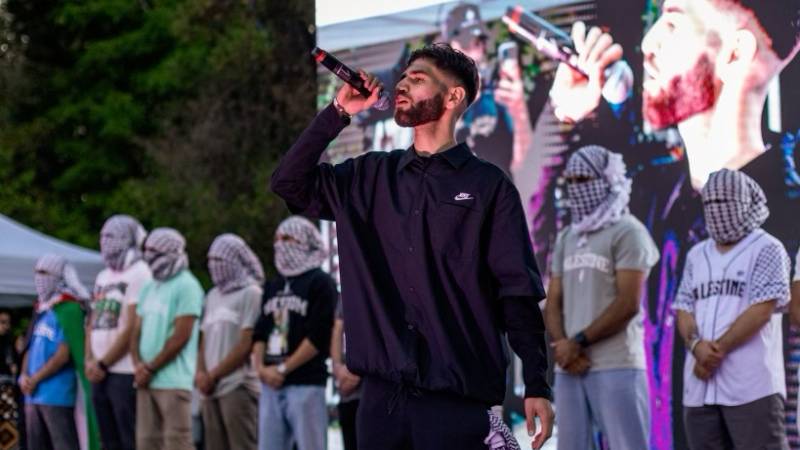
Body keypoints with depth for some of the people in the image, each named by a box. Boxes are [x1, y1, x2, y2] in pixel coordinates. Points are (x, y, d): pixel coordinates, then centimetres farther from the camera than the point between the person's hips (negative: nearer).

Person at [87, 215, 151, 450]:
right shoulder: (103, 276, 18)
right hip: (100, 374, 8)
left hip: (125, 372, -8)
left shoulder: (139, 274, -8)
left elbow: (131, 329, -13)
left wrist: (102, 364, -10)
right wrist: (90, 360, 2)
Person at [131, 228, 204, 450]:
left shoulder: (186, 286, -8)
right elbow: (137, 331, 17)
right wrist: (139, 365, -1)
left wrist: (150, 368, -11)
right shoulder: (149, 288, 17)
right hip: (146, 381, 8)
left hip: (173, 381, -8)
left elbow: (181, 337, -13)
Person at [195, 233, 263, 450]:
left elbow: (246, 344, -10)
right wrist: (201, 373, 0)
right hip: (212, 390, 8)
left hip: (238, 385, -8)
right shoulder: (213, 296, 18)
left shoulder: (251, 294, -4)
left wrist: (213, 376, -8)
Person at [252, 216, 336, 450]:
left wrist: (283, 369, -11)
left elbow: (318, 337, -11)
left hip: (306, 384, -7)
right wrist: (261, 367, -2)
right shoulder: (273, 287, 19)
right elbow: (260, 333, 16)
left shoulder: (321, 283, -2)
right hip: (271, 385, 7)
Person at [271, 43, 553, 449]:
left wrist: (536, 385, -9)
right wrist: (338, 113, 4)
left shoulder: (488, 186, 2)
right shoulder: (373, 176, 14)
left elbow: (518, 292, -2)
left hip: (457, 398, -4)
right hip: (382, 394, 4)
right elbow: (289, 183, 11)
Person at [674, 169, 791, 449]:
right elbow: (683, 309, 12)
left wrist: (718, 350, -13)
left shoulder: (767, 249, 1)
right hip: (700, 387, 6)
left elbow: (762, 310, -9)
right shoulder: (697, 255, 19)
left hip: (752, 386, -6)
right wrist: (697, 345, -10)